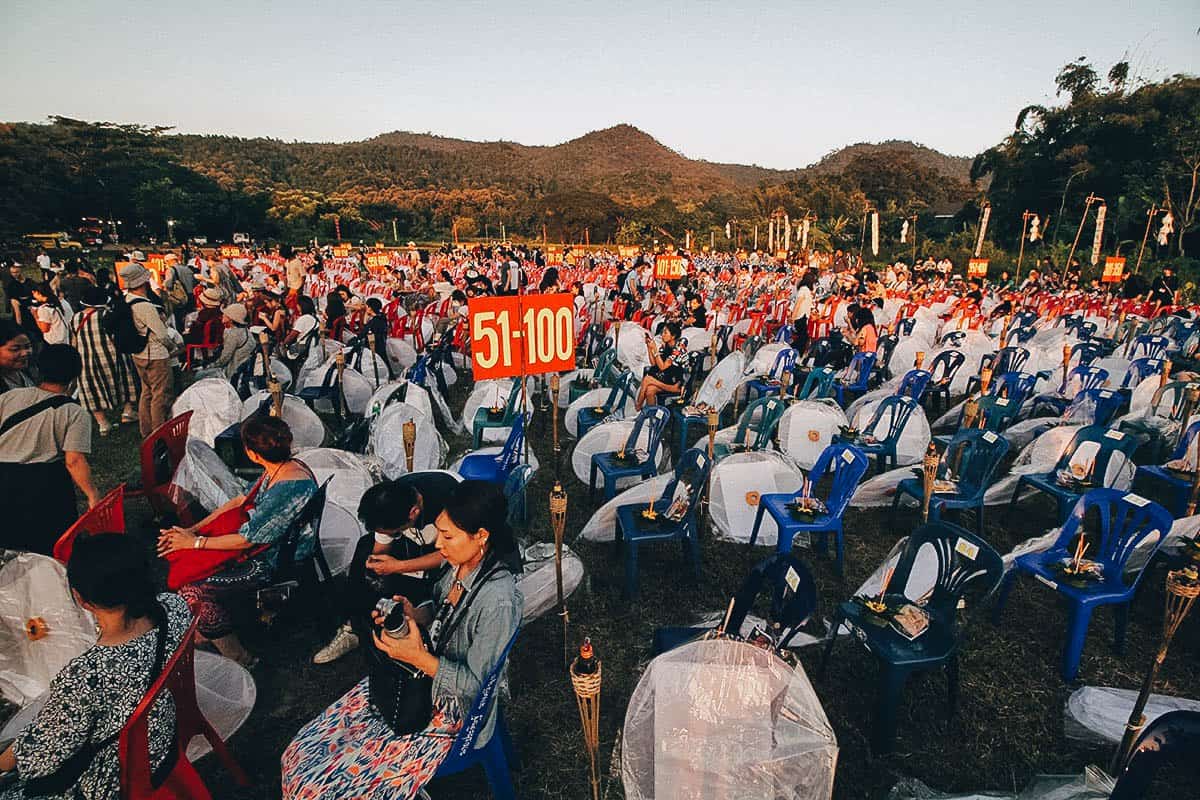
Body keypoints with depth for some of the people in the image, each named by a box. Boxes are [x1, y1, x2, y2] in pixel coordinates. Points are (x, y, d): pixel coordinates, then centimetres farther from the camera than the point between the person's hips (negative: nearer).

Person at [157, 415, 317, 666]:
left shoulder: (288, 488, -32)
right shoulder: (284, 467, -4)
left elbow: (247, 540, -23)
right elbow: (242, 500, 8)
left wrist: (195, 542, -9)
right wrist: (192, 530, 4)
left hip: (277, 564, -9)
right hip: (265, 544, 9)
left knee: (193, 590, -9)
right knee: (183, 555, 11)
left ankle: (239, 662, 6)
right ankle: (205, 629, 27)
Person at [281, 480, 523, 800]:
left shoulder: (499, 602, -32)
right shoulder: (460, 564, -8)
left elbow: (476, 685, -22)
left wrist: (419, 658, -27)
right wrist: (412, 613, -7)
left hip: (450, 711, -7)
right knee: (302, 751, 6)